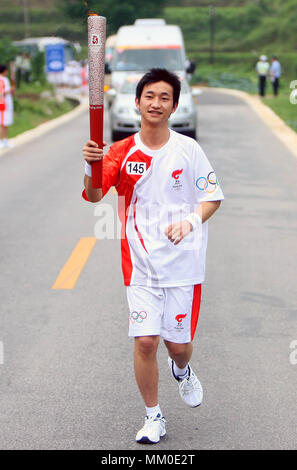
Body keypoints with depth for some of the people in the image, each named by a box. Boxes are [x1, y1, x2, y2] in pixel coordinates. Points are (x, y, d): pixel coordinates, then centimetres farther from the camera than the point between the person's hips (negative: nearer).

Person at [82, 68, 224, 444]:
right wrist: (91, 166, -32)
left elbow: (212, 197, 1)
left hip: (183, 262, 0)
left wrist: (191, 221, -17)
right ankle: (153, 416, 14)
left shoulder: (188, 149, -3)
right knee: (145, 340, -6)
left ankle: (182, 371, 43)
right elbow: (94, 195, -12)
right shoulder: (122, 152, -1)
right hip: (141, 262, 0)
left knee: (179, 343, 5)